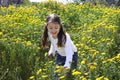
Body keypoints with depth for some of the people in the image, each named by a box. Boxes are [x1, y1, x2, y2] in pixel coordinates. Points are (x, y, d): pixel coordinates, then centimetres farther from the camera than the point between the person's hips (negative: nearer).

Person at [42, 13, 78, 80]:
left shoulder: (65, 37, -39)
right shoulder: (50, 34, -20)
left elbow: (69, 53, -47)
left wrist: (67, 65, -60)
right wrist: (52, 51, -9)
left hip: (71, 55, -5)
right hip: (59, 55, 5)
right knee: (57, 74, 6)